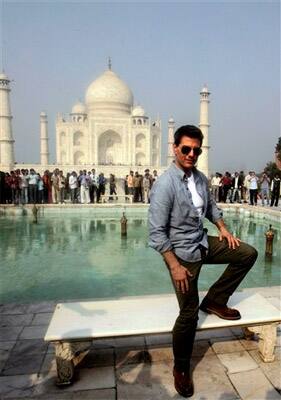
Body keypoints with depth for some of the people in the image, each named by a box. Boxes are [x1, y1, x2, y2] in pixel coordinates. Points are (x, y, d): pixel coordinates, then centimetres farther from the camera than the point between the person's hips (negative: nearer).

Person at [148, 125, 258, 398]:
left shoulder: (200, 178, 0)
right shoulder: (165, 185, -23)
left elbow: (210, 206, 19)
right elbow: (156, 233, -23)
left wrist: (223, 228, 6)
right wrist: (175, 267, -23)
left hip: (204, 243, 8)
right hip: (182, 253, -7)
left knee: (248, 254, 10)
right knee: (189, 313, -2)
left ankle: (214, 301, 19)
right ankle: (181, 368, 25)